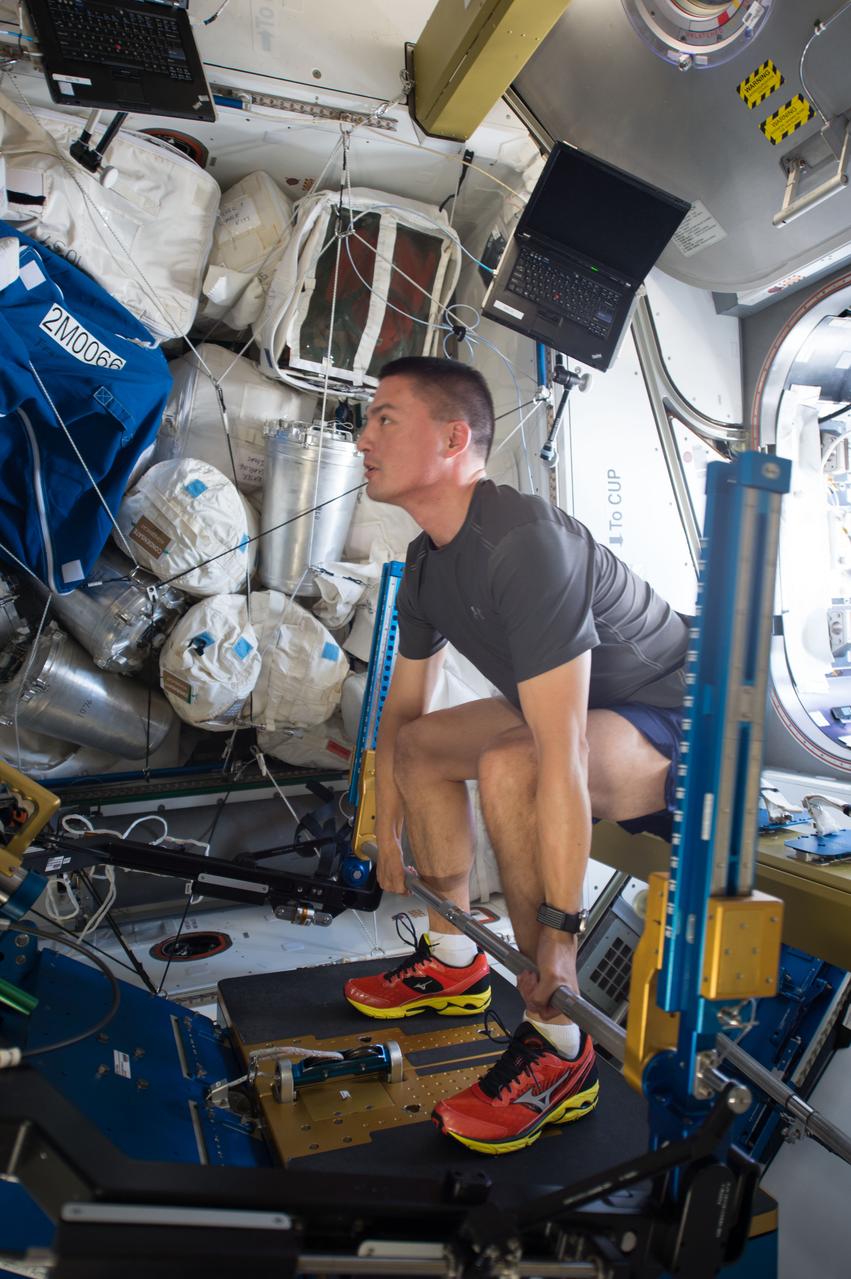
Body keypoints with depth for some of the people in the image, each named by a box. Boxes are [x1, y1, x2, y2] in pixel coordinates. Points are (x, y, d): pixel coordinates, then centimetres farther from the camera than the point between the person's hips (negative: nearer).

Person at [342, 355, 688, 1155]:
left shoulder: (523, 543, -30)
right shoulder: (428, 565, 1)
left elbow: (561, 757, -34)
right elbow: (401, 710, 11)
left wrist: (560, 929, -31)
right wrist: (388, 845, 14)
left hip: (680, 726, -9)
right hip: (588, 713, 10)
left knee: (510, 767, -35)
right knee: (422, 744, 9)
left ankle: (557, 1051, -17)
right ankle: (454, 962, 18)